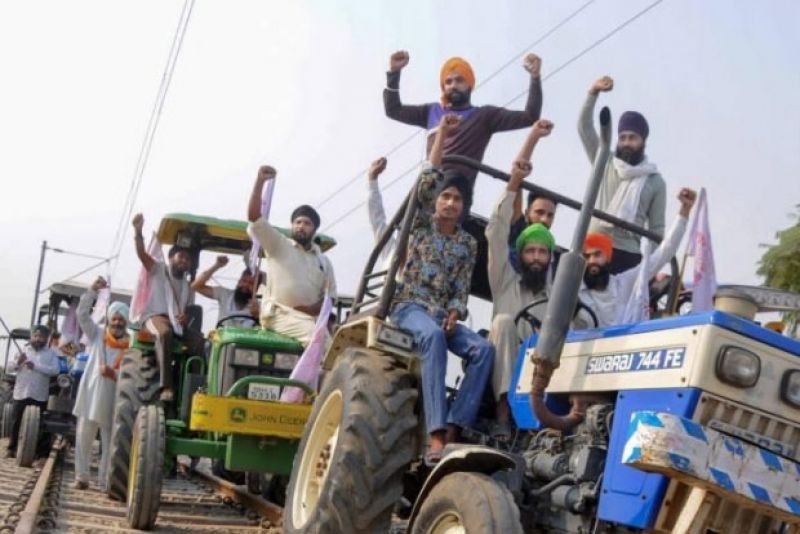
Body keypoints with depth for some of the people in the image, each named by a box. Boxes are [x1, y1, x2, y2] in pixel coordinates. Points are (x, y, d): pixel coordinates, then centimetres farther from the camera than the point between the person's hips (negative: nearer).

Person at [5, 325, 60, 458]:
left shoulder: (51, 353, 2)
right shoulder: (23, 349, 8)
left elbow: (55, 370, -12)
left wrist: (35, 366, -19)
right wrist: (18, 362, -16)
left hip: (39, 395, -2)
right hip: (21, 392, 2)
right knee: (16, 422, 6)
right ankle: (12, 448, 17)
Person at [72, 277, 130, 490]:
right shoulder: (97, 335, 7)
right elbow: (82, 314, -2)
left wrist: (114, 375, -23)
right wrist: (93, 290, -11)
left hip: (112, 402, -1)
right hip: (90, 397, 2)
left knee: (109, 444, 4)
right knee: (83, 439, 6)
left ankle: (104, 481, 11)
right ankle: (81, 477, 18)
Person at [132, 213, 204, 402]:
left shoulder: (188, 286, 25)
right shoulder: (158, 269, 13)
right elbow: (141, 253, -4)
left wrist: (186, 318, -7)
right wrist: (138, 231, -21)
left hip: (179, 321, 5)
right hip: (156, 315, -4)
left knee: (198, 340, -26)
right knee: (165, 333, -39)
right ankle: (166, 386, -46)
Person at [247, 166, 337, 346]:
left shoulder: (323, 261, 22)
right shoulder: (278, 244, 10)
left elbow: (330, 294, 18)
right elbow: (253, 217, -2)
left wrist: (314, 308, -5)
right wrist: (260, 181, -12)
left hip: (310, 317, 5)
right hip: (280, 313, -5)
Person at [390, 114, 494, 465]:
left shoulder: (468, 244, 15)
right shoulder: (422, 225, 9)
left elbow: (462, 289, 9)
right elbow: (425, 185, -6)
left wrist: (454, 314, -12)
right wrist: (440, 136, -5)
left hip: (443, 313, 4)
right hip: (410, 306, -4)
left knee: (484, 349, -25)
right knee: (433, 336, -39)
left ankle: (453, 428, -31)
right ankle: (436, 434, -45)